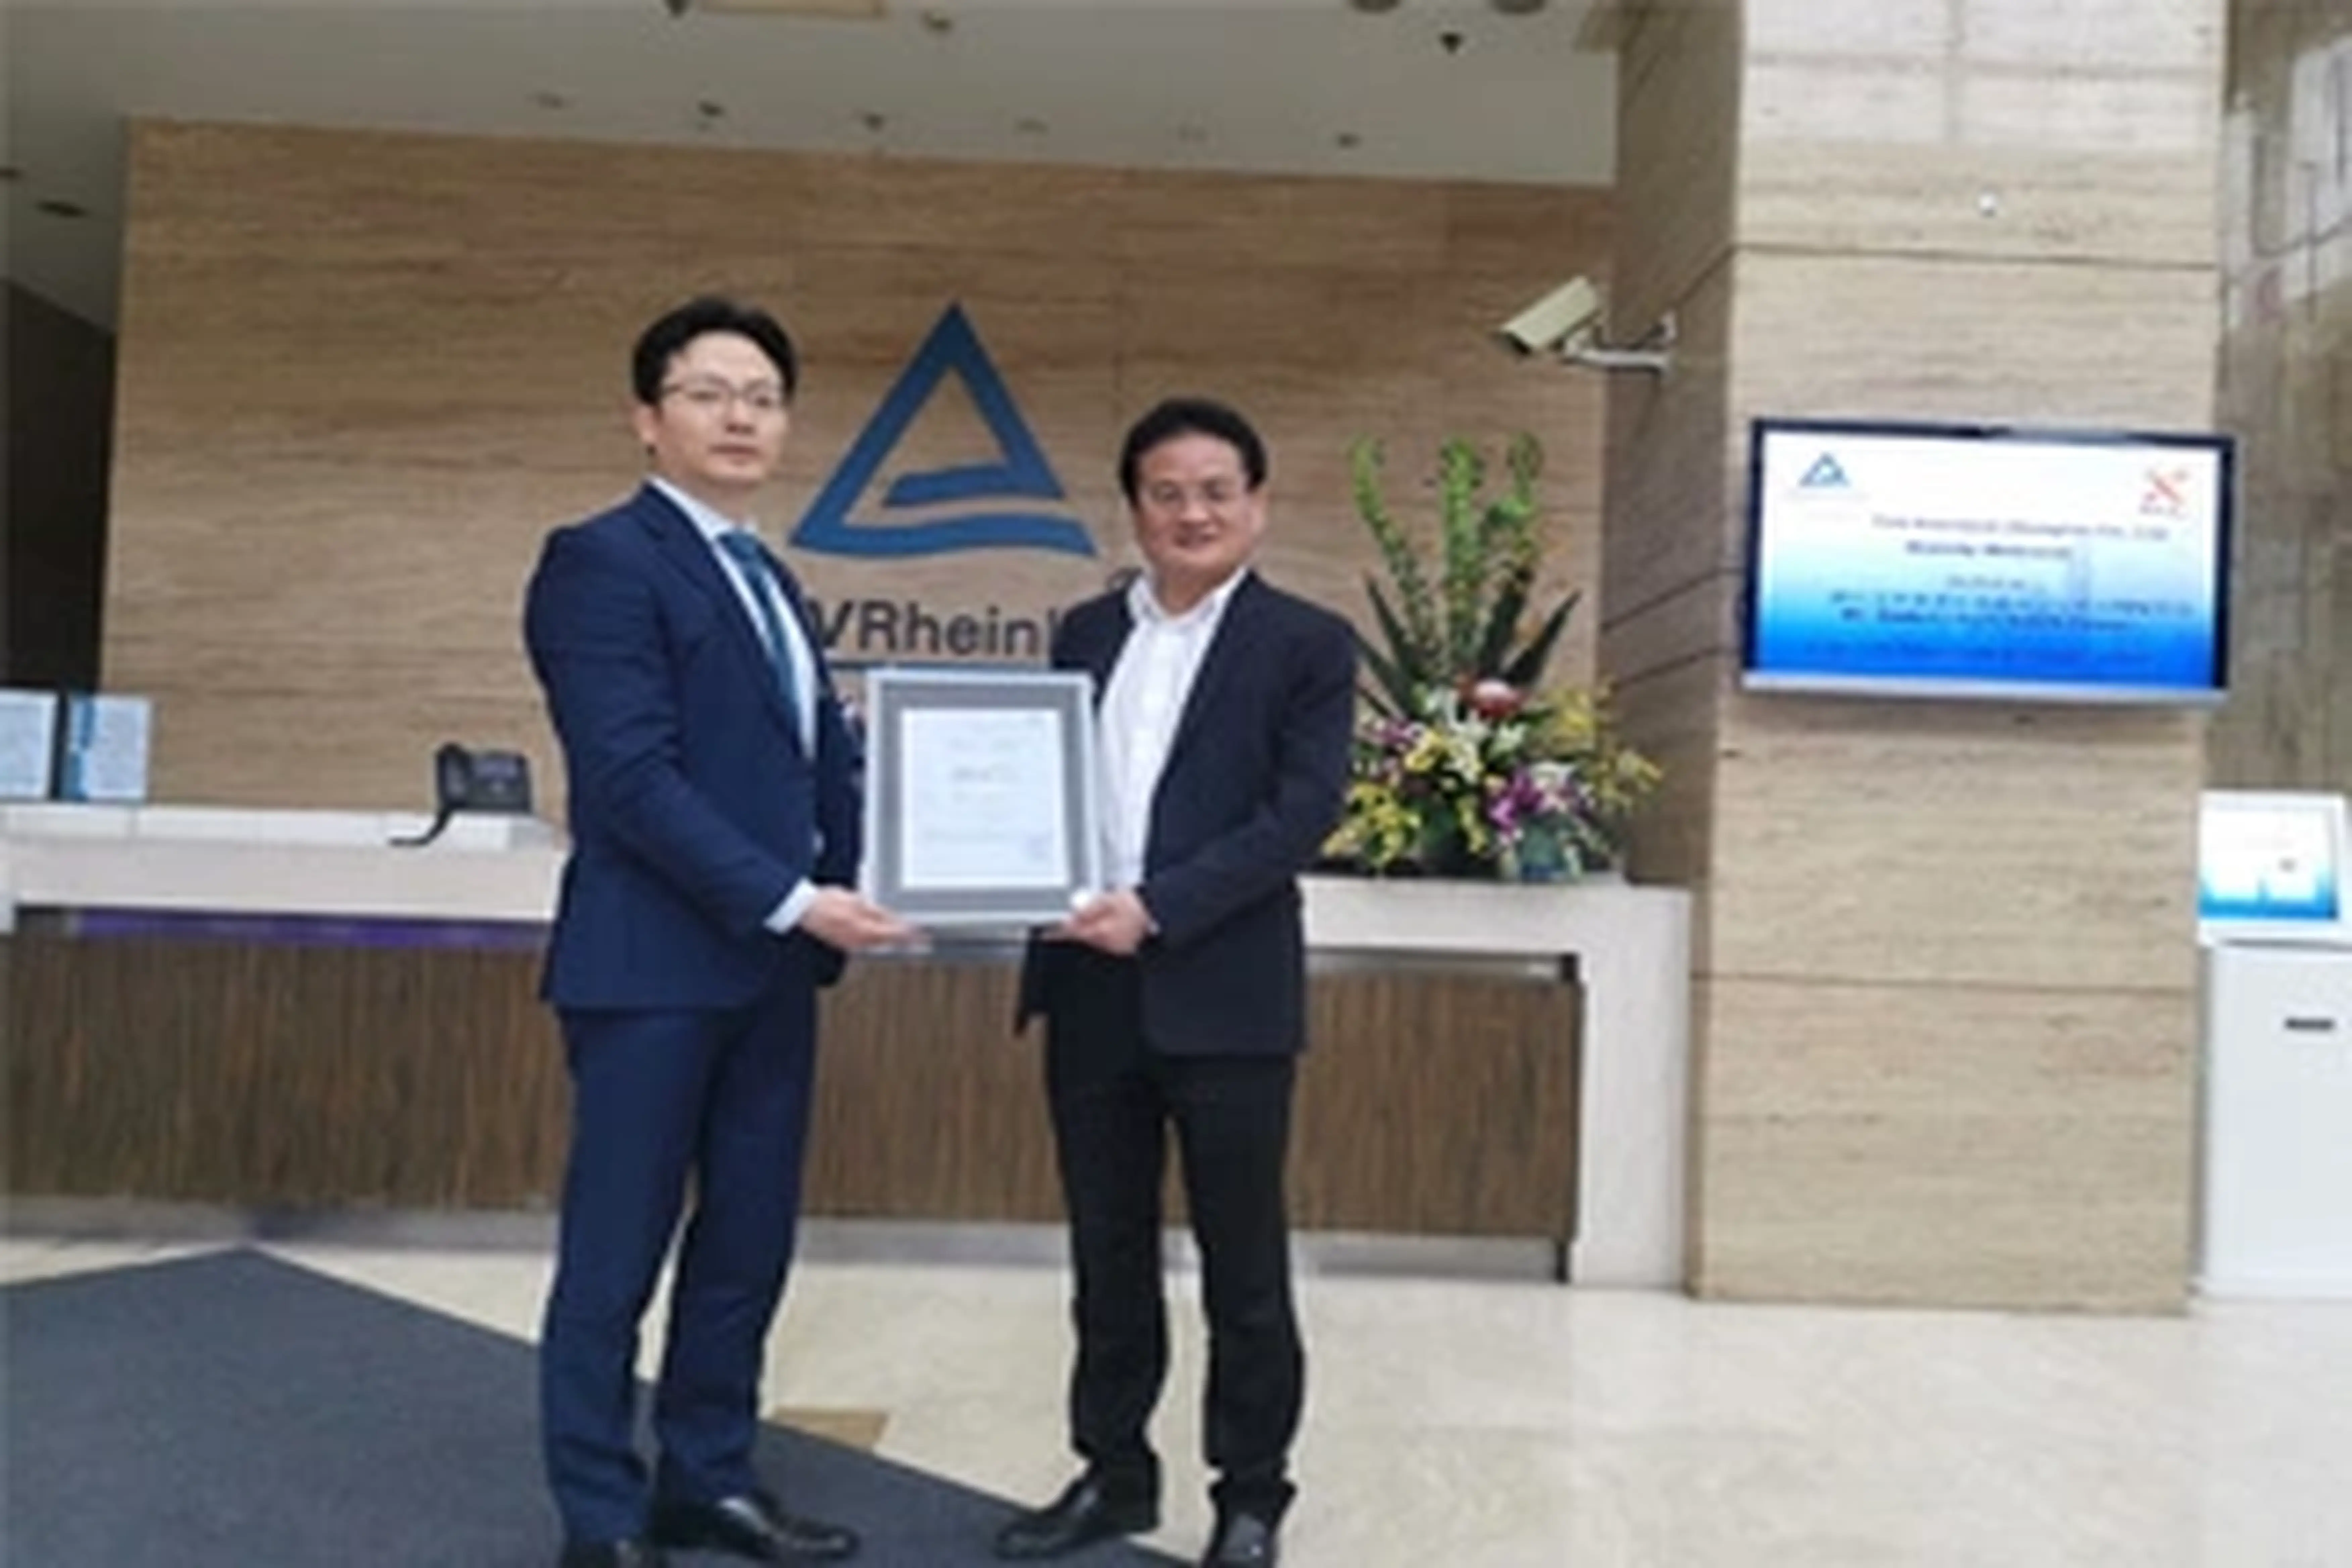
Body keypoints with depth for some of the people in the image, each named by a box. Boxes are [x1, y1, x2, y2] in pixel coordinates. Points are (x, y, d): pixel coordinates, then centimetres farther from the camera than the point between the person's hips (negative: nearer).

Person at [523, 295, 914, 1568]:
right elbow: (633, 777, -18)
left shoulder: (770, 581, 18)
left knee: (748, 1244, 13)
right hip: (656, 959, -8)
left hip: (771, 961, 8)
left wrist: (846, 878, -4)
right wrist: (790, 899, -19)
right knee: (618, 1254, 3)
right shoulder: (603, 560, -8)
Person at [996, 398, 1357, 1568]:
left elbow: (1305, 811, -12)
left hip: (1224, 997, -4)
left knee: (1242, 1263, 7)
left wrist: (1158, 909, -20)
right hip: (1090, 991, 5)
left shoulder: (1307, 644, -2)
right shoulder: (1086, 633, 13)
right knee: (1107, 1253, 15)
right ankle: (1113, 1473, 30)